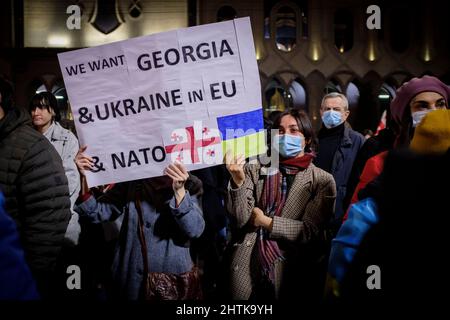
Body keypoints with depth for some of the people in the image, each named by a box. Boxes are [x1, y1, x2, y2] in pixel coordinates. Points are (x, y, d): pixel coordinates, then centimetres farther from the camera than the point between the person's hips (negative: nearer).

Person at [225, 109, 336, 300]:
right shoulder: (255, 170, 1)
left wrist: (266, 222, -10)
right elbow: (239, 220, -7)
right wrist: (237, 181, -21)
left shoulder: (322, 180, -3)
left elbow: (310, 232, -9)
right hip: (246, 268, 2)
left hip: (291, 273, -1)